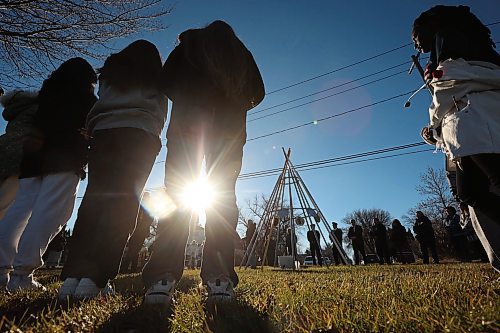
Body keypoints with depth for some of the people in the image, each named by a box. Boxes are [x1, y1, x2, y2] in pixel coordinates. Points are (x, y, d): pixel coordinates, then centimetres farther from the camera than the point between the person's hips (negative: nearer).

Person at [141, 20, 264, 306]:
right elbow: (257, 93, 19)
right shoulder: (242, 52, 30)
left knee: (177, 195, -6)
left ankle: (163, 278, -15)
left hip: (188, 121, 0)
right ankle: (220, 278, -12)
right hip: (230, 126, 1)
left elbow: (167, 81, 12)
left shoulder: (191, 41, 25)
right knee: (224, 198, -4)